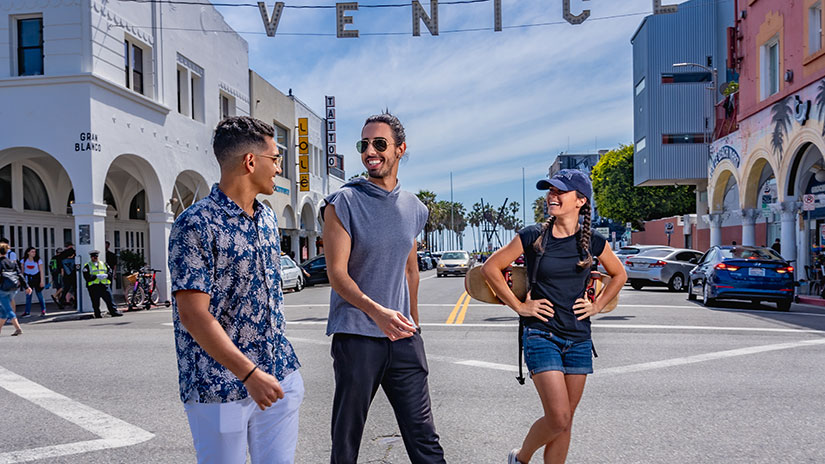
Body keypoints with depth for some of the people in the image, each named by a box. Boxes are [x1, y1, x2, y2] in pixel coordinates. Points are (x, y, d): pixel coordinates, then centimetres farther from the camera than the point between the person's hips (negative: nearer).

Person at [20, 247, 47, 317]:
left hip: (36, 277, -2)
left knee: (39, 294, 1)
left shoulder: (38, 260, -6)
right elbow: (22, 270, 8)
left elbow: (41, 271, -6)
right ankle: (27, 312, 4)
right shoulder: (24, 260, 0)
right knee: (28, 295, 0)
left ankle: (43, 310, 10)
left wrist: (42, 281, -11)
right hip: (28, 278, 2)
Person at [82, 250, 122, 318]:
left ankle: (114, 312, -1)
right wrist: (96, 276, -18)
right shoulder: (87, 266, 5)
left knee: (109, 299, -2)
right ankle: (97, 315, 10)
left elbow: (110, 272, 10)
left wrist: (106, 275, -11)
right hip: (93, 287, -2)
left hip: (104, 285, 2)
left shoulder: (104, 264, 17)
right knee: (96, 302, 2)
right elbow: (87, 277, -8)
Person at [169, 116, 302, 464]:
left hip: (279, 375, 7)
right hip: (221, 386, -6)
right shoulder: (196, 225, -16)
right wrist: (249, 373, -22)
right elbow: (193, 314, -19)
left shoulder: (267, 218, 9)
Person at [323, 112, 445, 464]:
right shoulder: (343, 203, -5)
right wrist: (377, 311, -26)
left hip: (403, 338, 4)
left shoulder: (414, 209, 10)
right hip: (355, 335, -4)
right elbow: (337, 272, -11)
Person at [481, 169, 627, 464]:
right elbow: (490, 268, 1)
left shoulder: (593, 241, 1)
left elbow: (619, 275, 19)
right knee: (558, 418, -10)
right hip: (541, 335, -3)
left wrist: (597, 305, 7)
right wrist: (518, 306, -3)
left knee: (564, 422, 9)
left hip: (578, 338, 3)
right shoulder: (532, 237, -6)